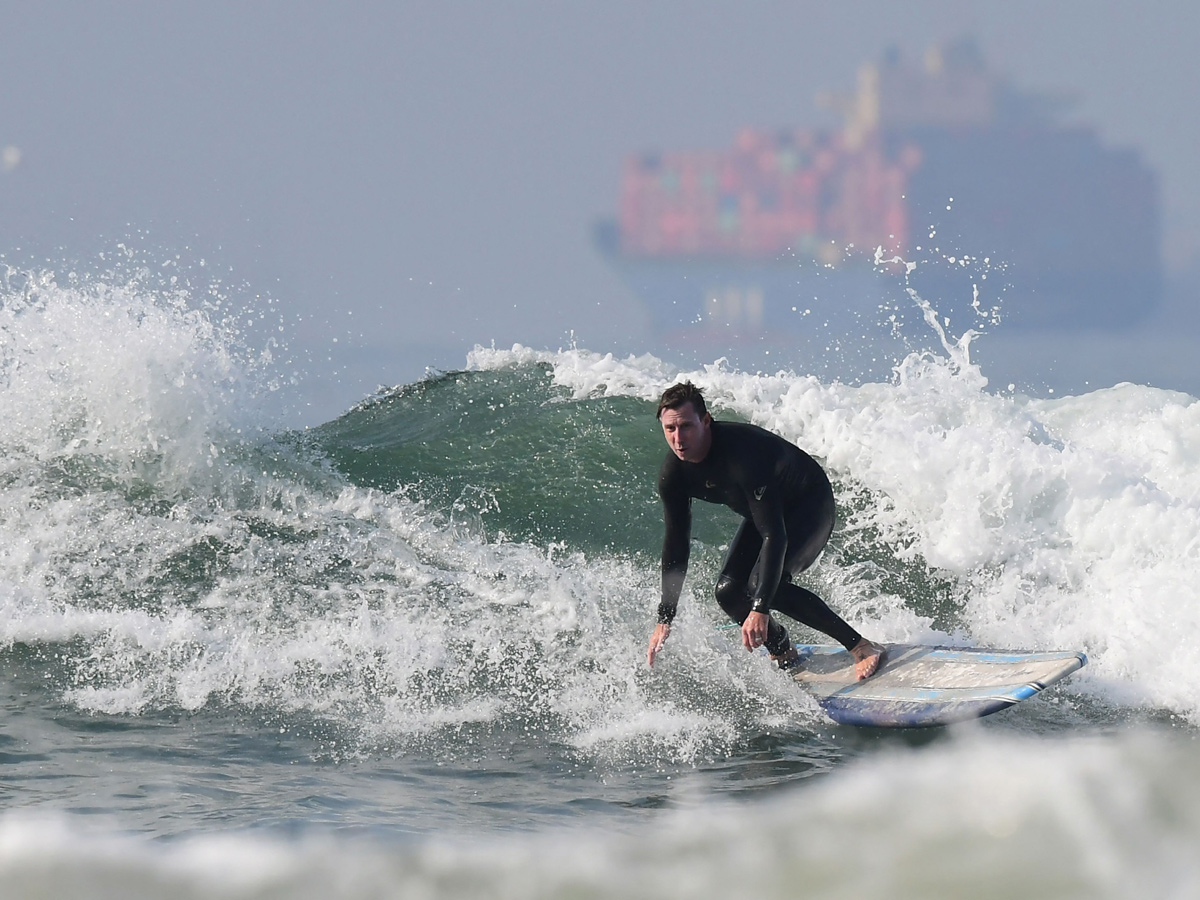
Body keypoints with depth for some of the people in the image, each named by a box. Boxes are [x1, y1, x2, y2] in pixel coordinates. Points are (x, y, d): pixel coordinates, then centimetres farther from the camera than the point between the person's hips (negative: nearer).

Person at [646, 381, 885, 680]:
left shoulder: (741, 453, -38)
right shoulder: (673, 473, -16)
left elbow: (774, 536, -39)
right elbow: (676, 544, -5)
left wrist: (760, 609, -46)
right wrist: (664, 619, -10)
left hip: (810, 506, -8)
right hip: (763, 512, 8)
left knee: (762, 585, -27)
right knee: (729, 592, -8)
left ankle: (862, 647, -21)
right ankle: (785, 656, 18)